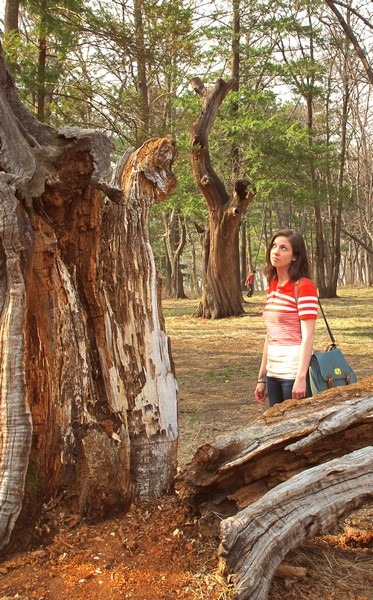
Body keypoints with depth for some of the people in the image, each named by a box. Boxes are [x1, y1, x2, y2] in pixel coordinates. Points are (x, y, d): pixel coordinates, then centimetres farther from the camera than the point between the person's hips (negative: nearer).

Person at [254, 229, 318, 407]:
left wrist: (301, 377, -21)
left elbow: (308, 336, -15)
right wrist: (262, 377, 14)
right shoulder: (272, 287, 11)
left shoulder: (304, 286, -10)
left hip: (294, 371, -7)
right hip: (274, 373, 7)